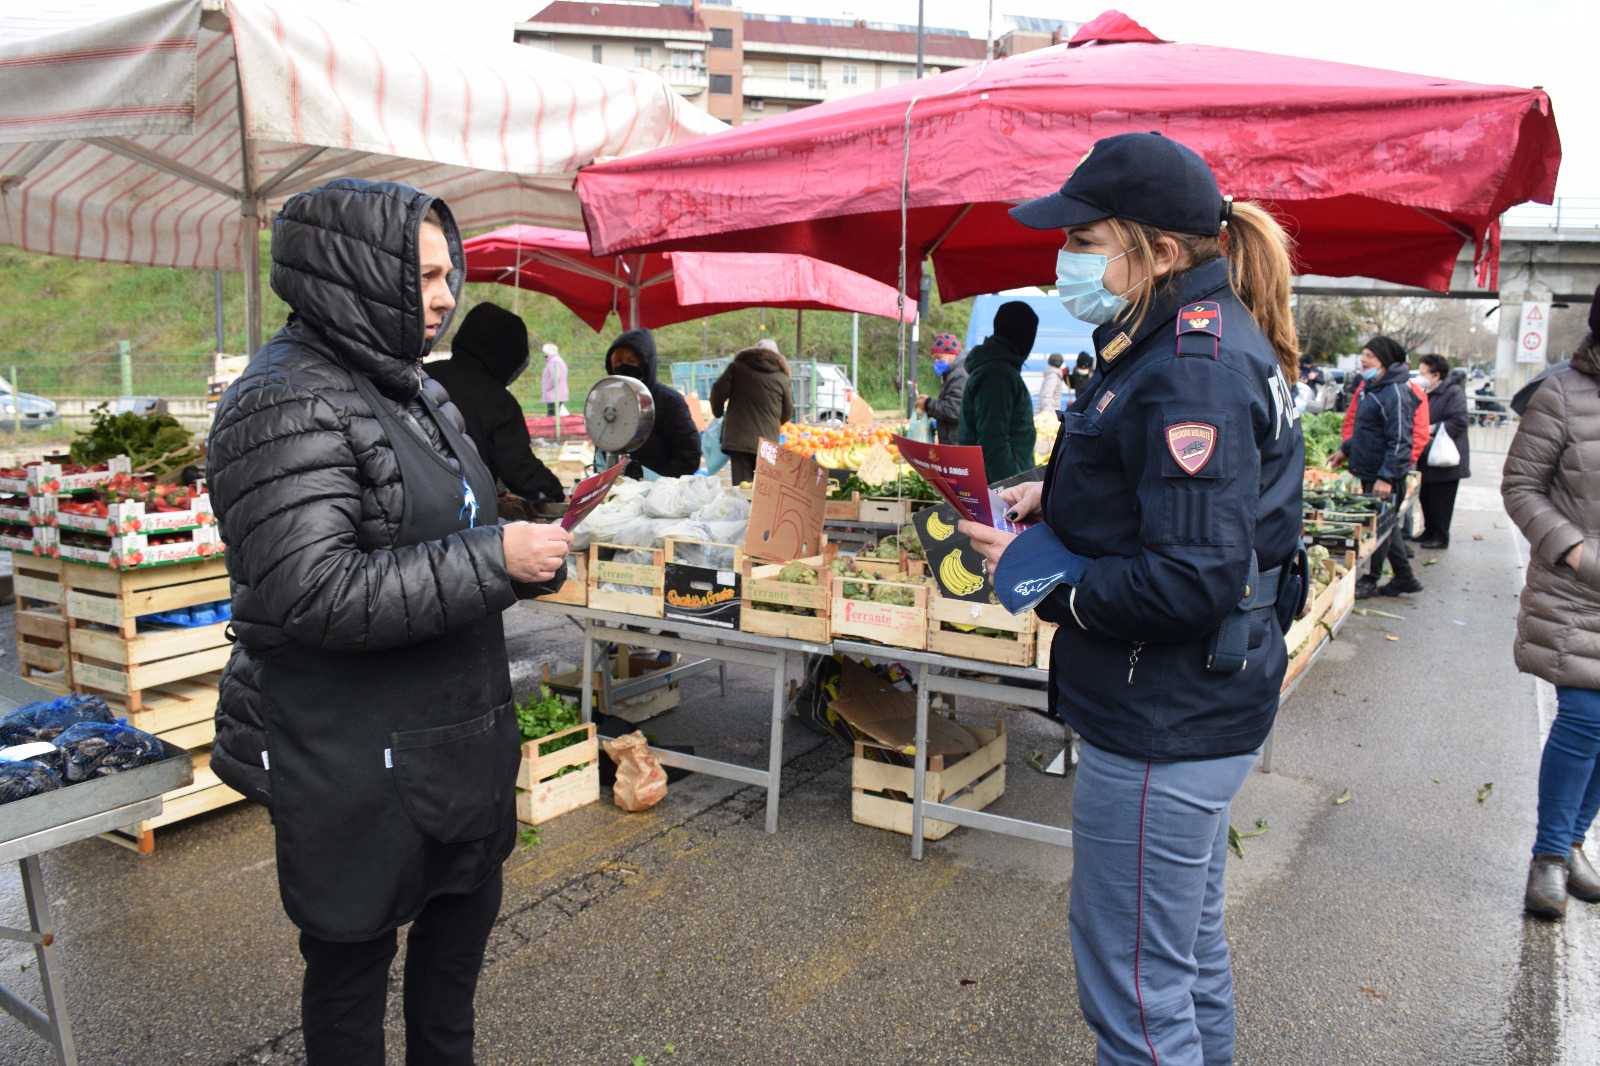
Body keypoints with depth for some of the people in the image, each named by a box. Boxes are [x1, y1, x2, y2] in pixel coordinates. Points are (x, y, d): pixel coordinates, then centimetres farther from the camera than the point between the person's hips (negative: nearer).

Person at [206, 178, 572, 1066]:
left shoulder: (413, 390, 10)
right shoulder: (287, 404, -19)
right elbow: (311, 595, -28)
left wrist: (534, 555, 2)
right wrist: (495, 559, -25)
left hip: (458, 742, 9)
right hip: (356, 766, -9)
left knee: (462, 925, 24)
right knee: (352, 963, 12)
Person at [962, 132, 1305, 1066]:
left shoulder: (1191, 373, -23)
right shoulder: (1209, 340, 10)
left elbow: (1196, 578, -29)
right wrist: (1059, 496, 6)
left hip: (1165, 723, -11)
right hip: (1194, 709, 11)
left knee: (1135, 987, 4)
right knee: (1191, 946, 27)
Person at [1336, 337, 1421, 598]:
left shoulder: (1395, 393, -19)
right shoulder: (1371, 388, 11)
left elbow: (1400, 441, -22)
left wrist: (1386, 477, -25)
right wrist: (1346, 450, 25)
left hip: (1386, 478, -10)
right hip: (1369, 473, 10)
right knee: (1386, 526, 17)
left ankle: (1370, 582, 14)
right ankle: (1405, 578, 29)